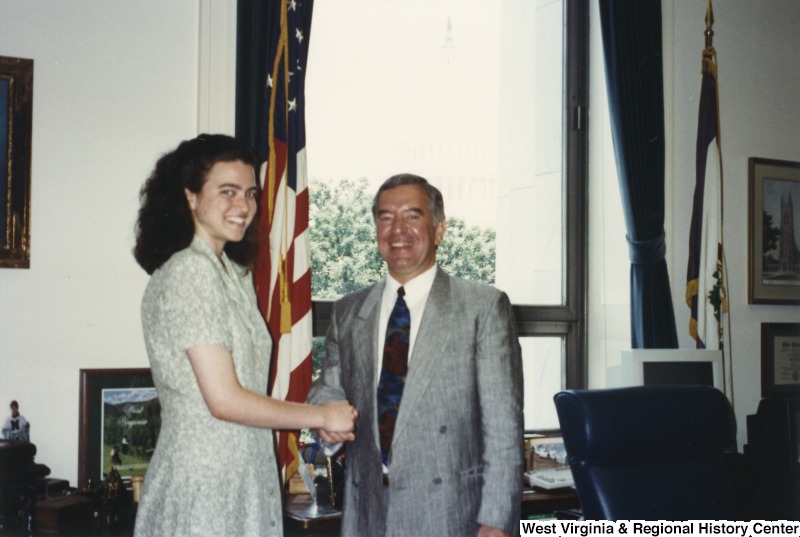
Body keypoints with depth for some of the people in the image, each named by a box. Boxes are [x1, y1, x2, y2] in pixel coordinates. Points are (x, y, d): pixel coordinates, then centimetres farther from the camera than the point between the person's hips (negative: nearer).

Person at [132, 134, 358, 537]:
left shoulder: (235, 274, 13)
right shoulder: (189, 271, -15)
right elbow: (224, 400, -19)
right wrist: (322, 416, -9)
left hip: (245, 480, 8)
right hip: (201, 484, -8)